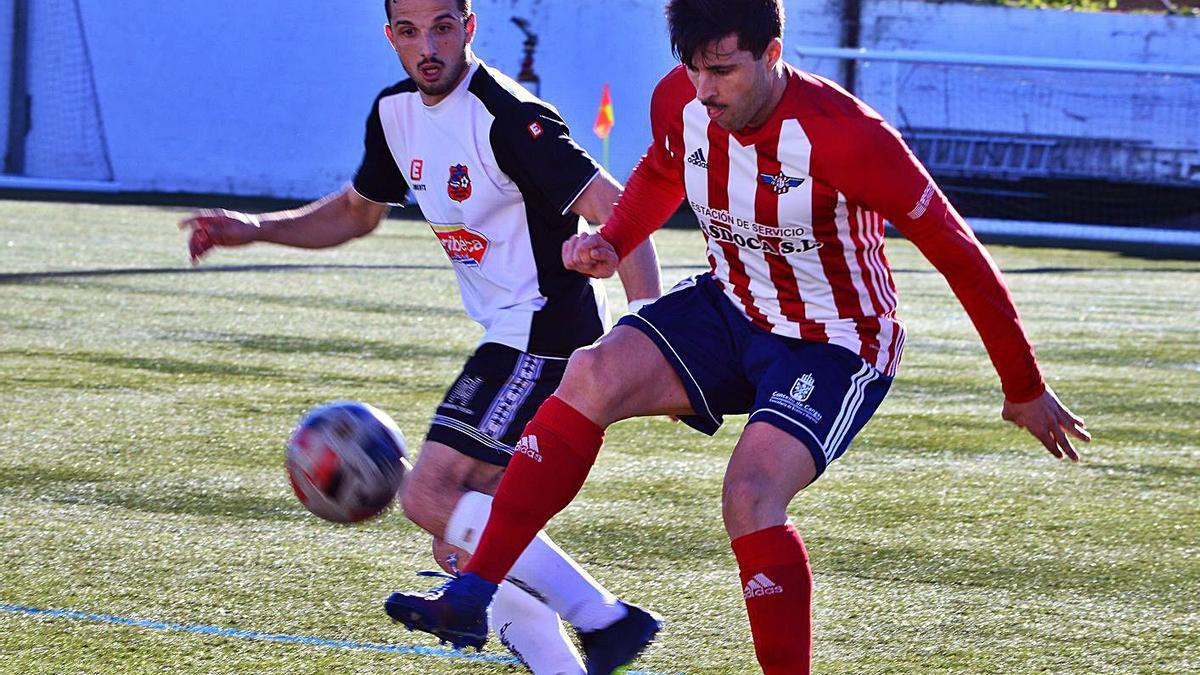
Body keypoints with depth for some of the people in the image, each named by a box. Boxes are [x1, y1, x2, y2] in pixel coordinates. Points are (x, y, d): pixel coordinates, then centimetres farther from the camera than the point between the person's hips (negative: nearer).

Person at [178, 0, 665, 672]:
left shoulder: (506, 117, -18)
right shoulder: (396, 112, 9)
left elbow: (619, 213, -23)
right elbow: (355, 213, 28)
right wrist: (254, 229, 14)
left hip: (550, 333, -9)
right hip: (509, 339, 9)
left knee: (432, 497, -19)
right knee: (462, 550, 6)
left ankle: (604, 618, -20)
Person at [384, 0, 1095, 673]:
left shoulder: (845, 134, -29)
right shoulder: (680, 102, -11)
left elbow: (955, 251, -21)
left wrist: (1024, 390, -14)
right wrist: (611, 245, -4)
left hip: (835, 347, -5)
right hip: (731, 312, 5)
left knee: (751, 495, -28)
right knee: (594, 375, -19)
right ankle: (472, 593, -20)